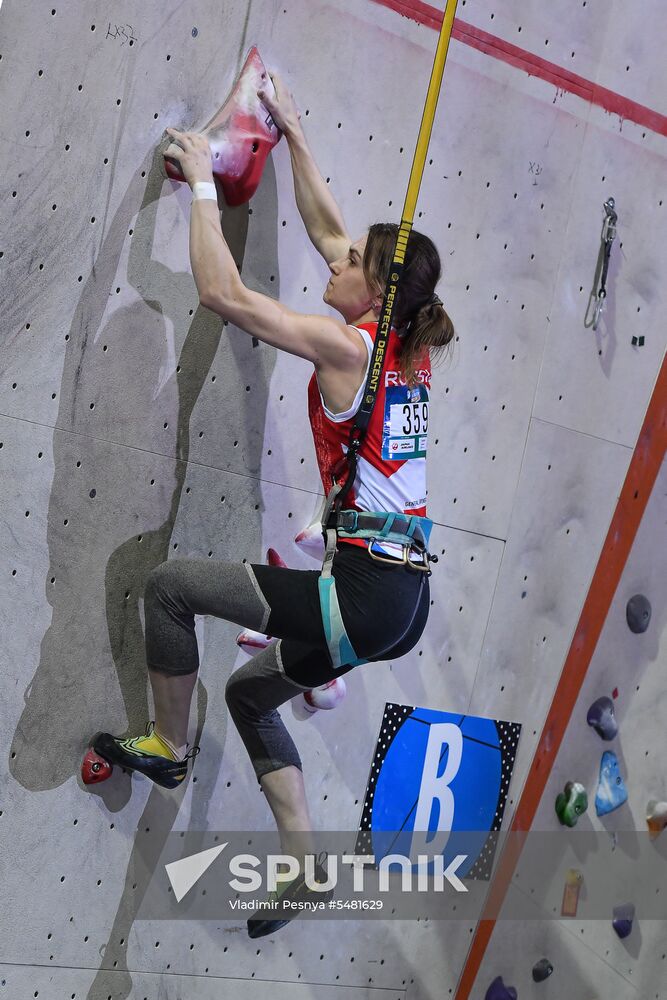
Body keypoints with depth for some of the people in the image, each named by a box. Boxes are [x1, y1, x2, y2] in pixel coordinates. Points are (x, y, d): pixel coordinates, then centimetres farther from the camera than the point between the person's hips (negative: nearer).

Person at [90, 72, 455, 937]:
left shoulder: (346, 346, -13)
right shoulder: (412, 350, 9)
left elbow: (222, 292, -14)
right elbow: (324, 229, 20)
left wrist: (204, 184, -3)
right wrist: (292, 133, 25)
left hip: (365, 592, -9)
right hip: (406, 599, 9)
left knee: (171, 584, 3)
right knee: (251, 690, 24)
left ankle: (168, 747, 21)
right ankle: (304, 867, 25)